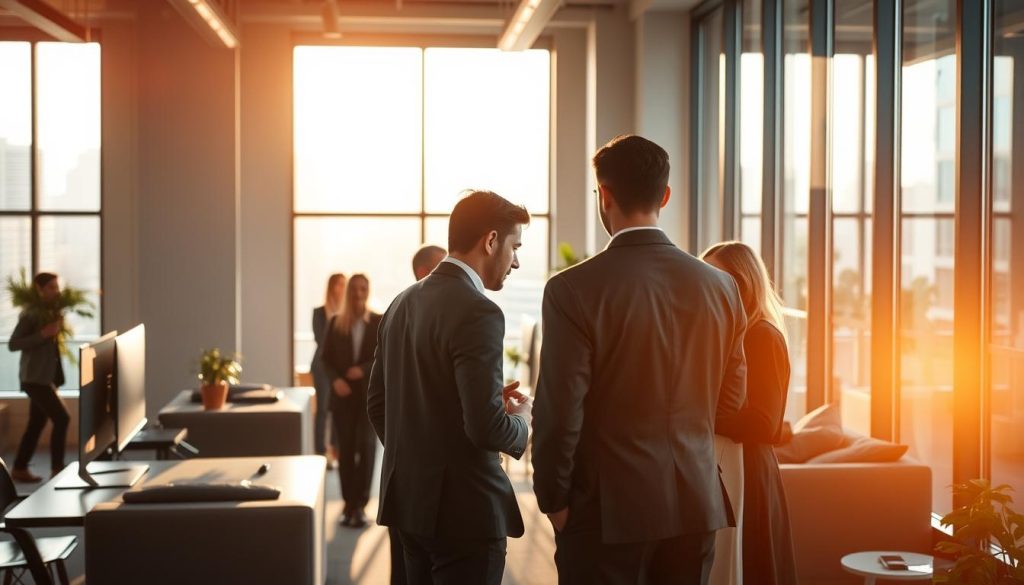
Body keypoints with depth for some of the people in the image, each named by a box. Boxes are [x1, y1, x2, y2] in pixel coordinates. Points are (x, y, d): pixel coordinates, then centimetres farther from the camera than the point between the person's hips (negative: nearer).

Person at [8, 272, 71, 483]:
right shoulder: (30, 314, -12)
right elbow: (13, 344, -17)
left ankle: (19, 469, 19)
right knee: (62, 418, -13)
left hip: (46, 376, 9)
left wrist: (58, 329, 3)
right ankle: (57, 469, -7)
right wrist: (43, 334, -24)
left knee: (36, 424, 11)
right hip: (35, 377, -9)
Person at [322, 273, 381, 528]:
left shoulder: (380, 322, 3)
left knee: (366, 445, -10)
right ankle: (349, 503, 11)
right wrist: (335, 380, -11)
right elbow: (327, 358, 7)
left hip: (370, 393, -2)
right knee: (345, 448, 2)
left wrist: (364, 369, -16)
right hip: (343, 393, 2)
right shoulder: (335, 323, 7)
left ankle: (360, 504, -4)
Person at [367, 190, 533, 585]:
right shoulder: (478, 313, -18)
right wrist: (520, 420, -4)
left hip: (409, 499, 8)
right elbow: (486, 426, -23)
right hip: (464, 508, -8)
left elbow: (377, 403, 13)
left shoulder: (403, 303, 8)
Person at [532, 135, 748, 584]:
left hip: (607, 510, -4)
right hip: (696, 506, 5)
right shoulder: (719, 286, 0)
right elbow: (730, 399, 10)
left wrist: (553, 501, 0)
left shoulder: (573, 289, -14)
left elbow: (559, 411, -14)